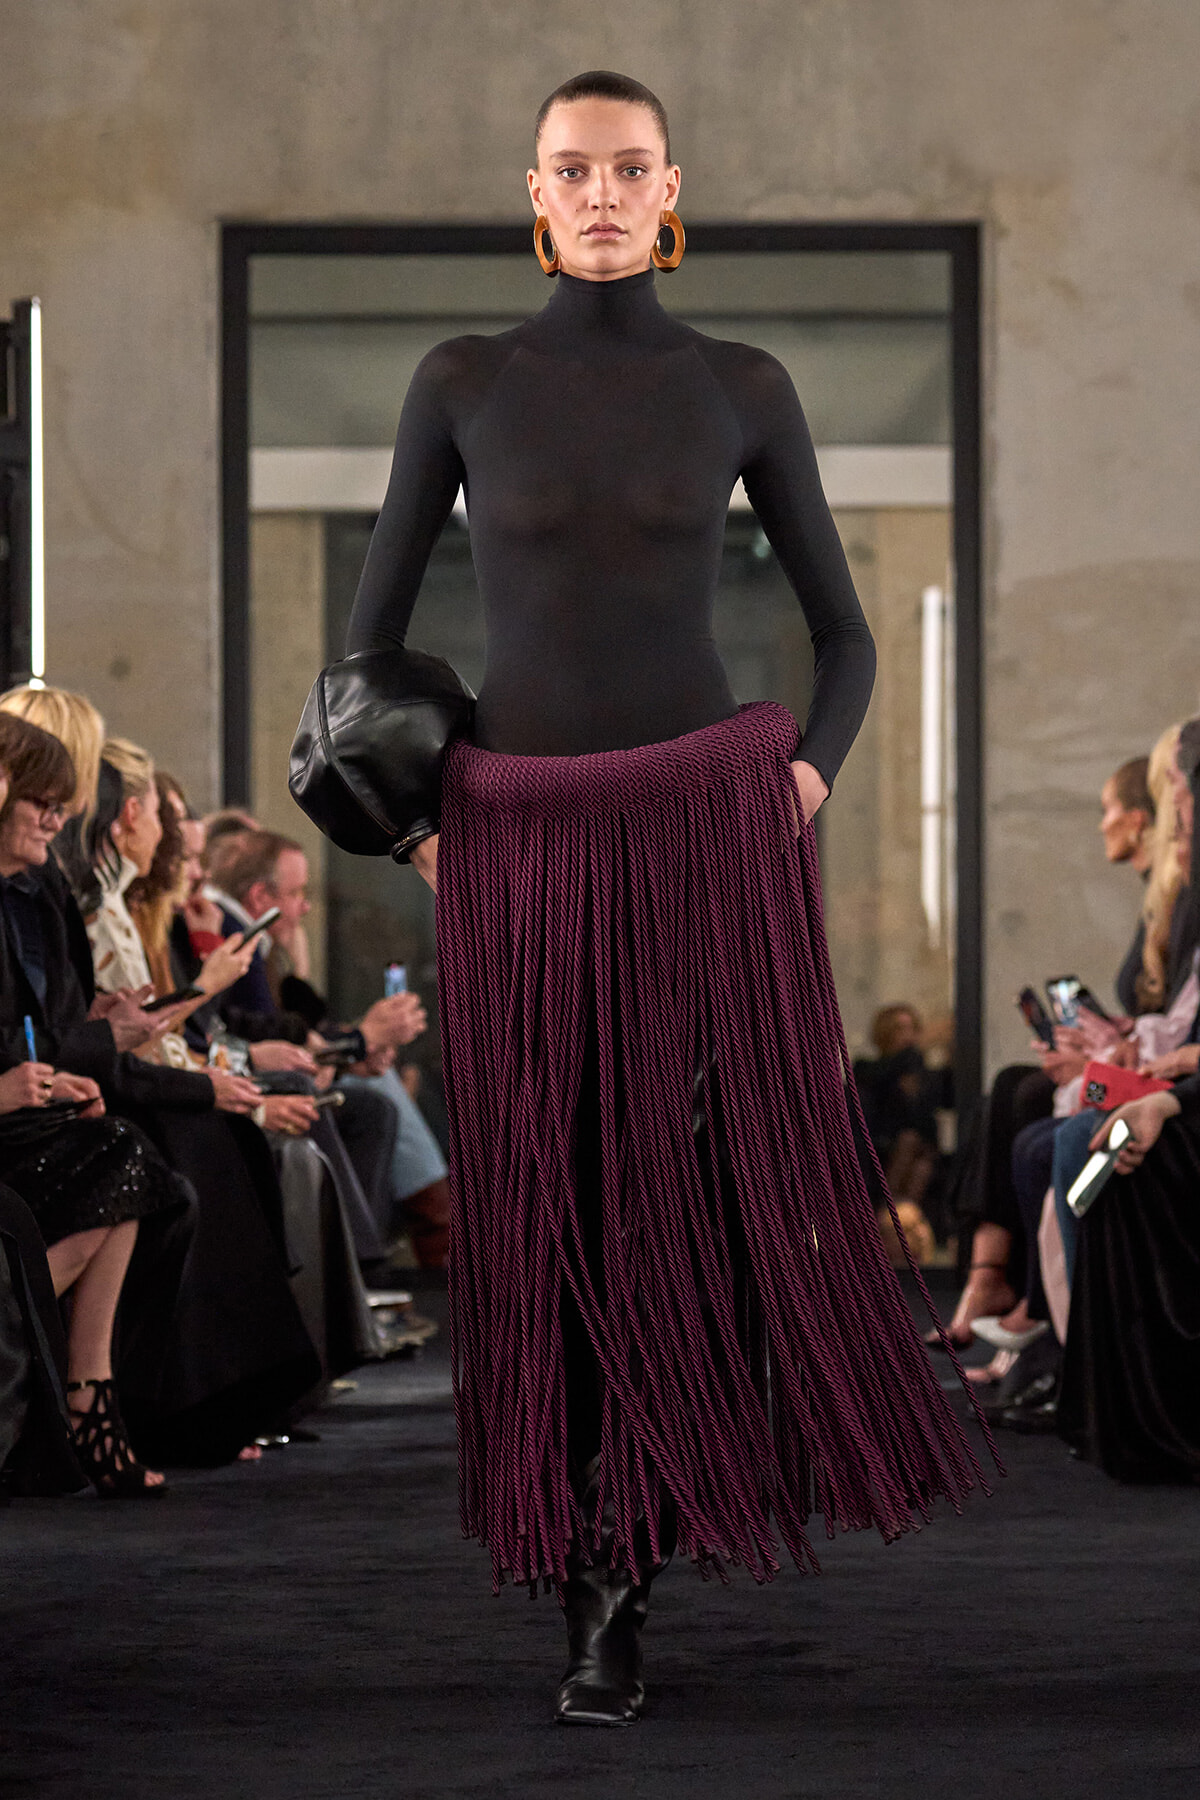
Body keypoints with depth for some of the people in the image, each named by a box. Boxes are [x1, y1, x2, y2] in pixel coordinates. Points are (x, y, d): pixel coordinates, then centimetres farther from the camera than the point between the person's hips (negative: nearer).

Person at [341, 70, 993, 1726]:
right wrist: (416, 821, -1)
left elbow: (844, 634, 10)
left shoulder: (742, 390, 4)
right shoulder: (463, 383, 3)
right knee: (556, 1202, 1)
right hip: (523, 843, 0)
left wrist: (809, 784, -6)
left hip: (709, 825, 0)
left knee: (728, 1173, -8)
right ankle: (602, 1594, 10)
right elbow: (375, 624, 9)